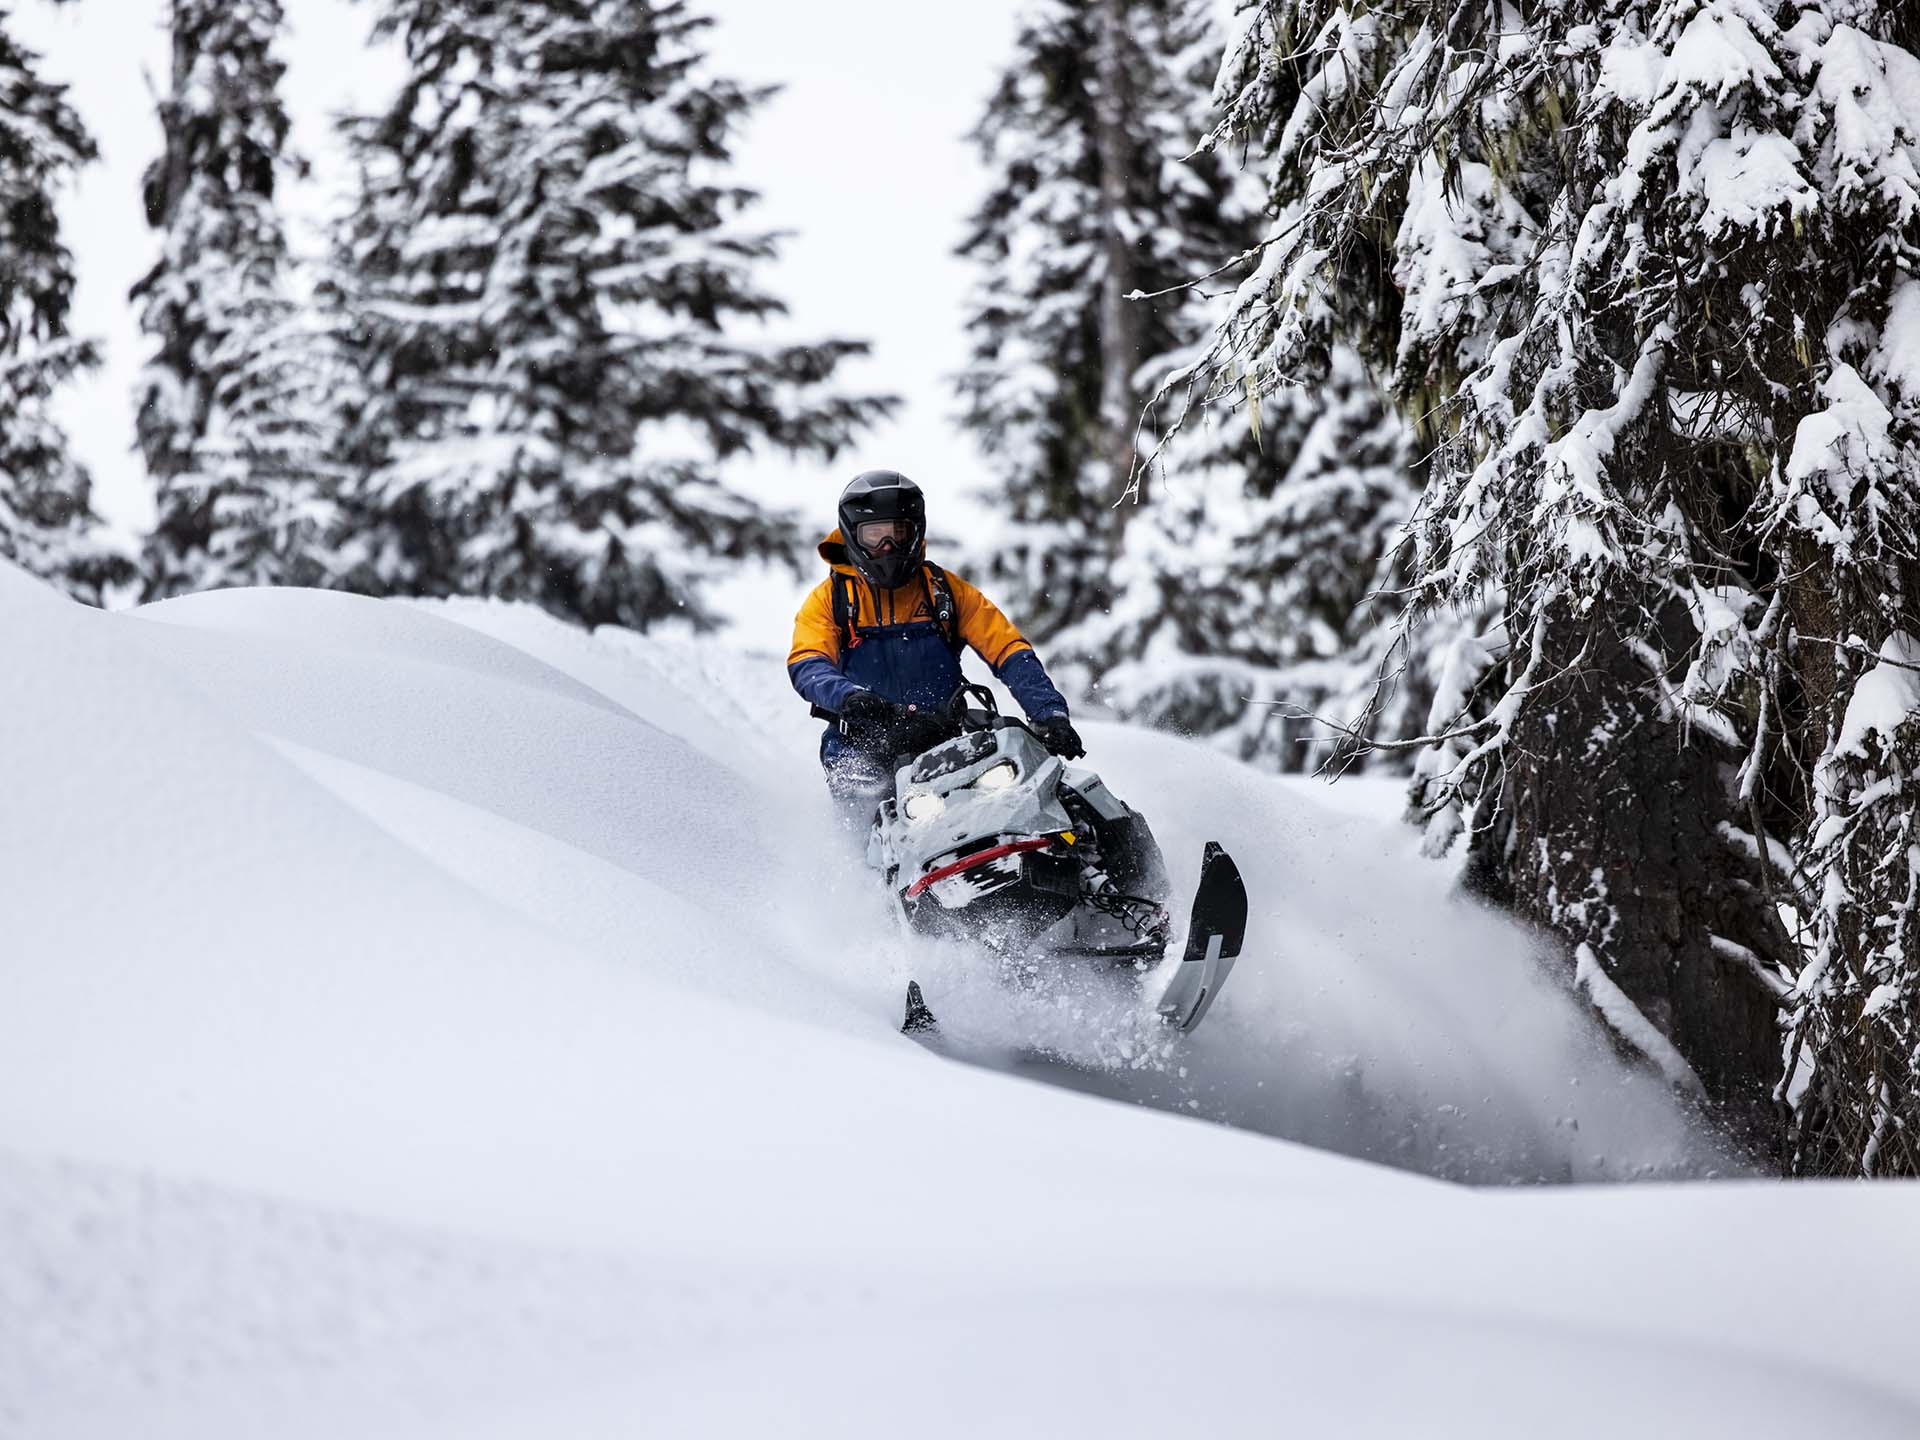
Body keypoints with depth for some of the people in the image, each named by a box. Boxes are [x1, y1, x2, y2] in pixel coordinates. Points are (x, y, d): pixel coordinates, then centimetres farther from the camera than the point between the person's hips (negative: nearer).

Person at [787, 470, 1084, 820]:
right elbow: (806, 667, -9)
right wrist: (850, 697, -32)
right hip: (862, 745, -1)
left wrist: (1051, 714, -12)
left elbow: (1010, 651, 3)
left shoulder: (944, 590, 9)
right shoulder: (829, 600, 6)